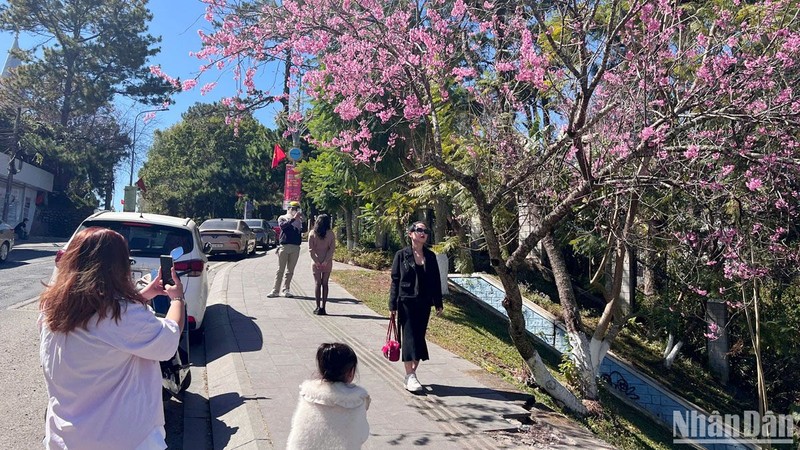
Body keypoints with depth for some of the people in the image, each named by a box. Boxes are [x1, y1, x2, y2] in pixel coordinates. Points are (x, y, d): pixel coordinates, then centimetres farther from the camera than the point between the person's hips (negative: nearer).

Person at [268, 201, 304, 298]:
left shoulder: (298, 220, 15)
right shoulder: (282, 218, 8)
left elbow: (303, 230, 3)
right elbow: (282, 225, -14)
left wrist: (302, 219, -10)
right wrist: (293, 218, -20)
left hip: (295, 247, 2)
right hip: (284, 246, -2)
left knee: (290, 270, 4)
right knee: (280, 269, -1)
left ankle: (286, 290, 9)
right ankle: (275, 290, 1)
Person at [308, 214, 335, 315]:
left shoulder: (312, 233, -3)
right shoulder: (331, 233, -3)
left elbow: (311, 249, -7)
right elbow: (332, 248, -8)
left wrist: (316, 261, -7)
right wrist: (326, 261, -8)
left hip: (316, 262, 0)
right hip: (327, 263, 0)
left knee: (318, 284, 5)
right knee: (325, 284, 7)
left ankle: (318, 307, 2)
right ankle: (323, 308, 5)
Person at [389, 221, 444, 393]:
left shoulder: (430, 256, 7)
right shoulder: (402, 255, -3)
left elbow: (436, 281, 10)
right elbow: (395, 280, -3)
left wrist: (438, 303, 9)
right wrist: (392, 306, -6)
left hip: (424, 303, 4)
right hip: (406, 302, -4)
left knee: (419, 338, 8)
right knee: (409, 338, -4)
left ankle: (412, 374, 20)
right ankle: (410, 376, 1)